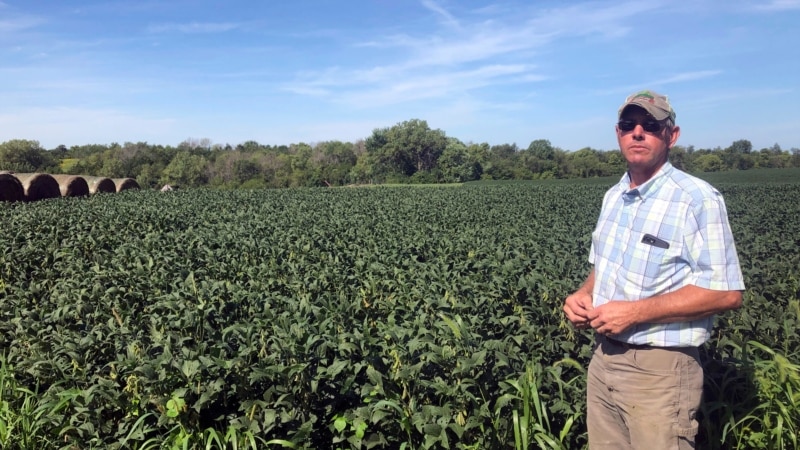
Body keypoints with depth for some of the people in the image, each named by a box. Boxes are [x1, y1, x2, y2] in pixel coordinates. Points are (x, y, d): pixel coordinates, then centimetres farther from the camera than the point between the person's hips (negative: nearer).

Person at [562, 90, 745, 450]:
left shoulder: (698, 200, -14)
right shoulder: (613, 196, 9)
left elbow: (726, 293, -18)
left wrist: (635, 311, -22)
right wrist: (583, 294, -2)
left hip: (659, 369, -7)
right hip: (604, 358, 7)